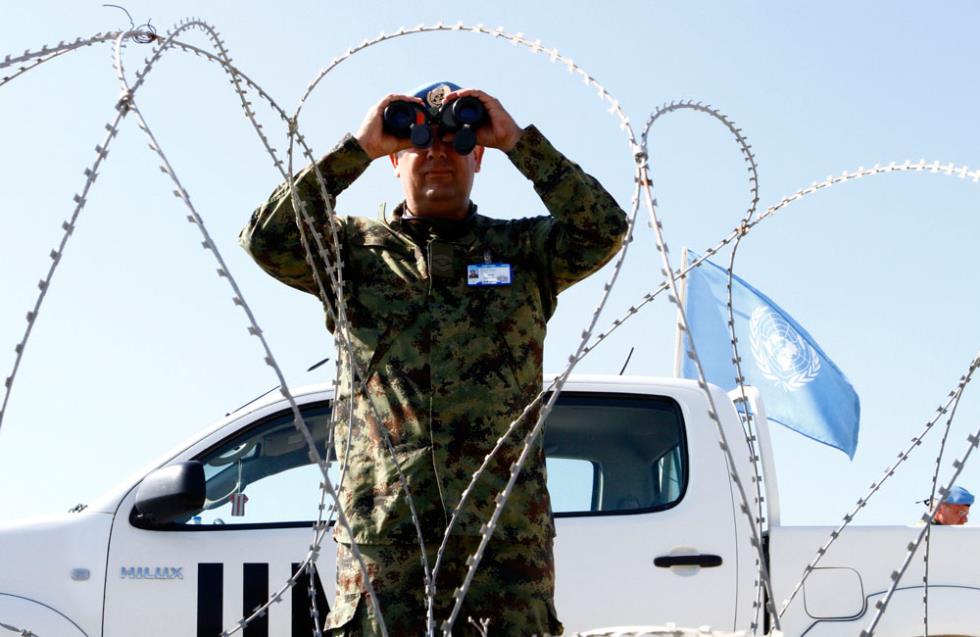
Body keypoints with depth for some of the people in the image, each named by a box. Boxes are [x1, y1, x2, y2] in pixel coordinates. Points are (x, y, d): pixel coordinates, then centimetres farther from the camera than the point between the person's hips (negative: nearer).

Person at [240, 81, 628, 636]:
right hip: (381, 526, 0)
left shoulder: (523, 250, 14)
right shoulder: (356, 250, 14)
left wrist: (518, 141, -3)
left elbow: (604, 230, -2)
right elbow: (268, 239, -1)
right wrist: (358, 148, -3)